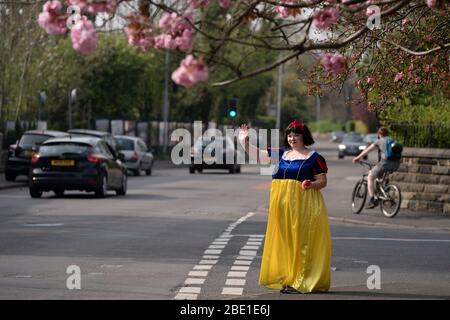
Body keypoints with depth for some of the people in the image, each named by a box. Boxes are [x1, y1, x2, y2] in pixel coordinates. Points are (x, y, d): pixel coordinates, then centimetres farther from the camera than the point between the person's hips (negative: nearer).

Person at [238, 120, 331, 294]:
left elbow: (323, 181, -1)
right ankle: (286, 279, 13)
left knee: (301, 241, -7)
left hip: (303, 204, -6)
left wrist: (311, 185, -20)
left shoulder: (314, 157, 0)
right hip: (281, 204, 6)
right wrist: (244, 141, 6)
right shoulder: (281, 155, 15)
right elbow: (257, 154, 17)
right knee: (283, 241, 7)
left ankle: (301, 282, -6)